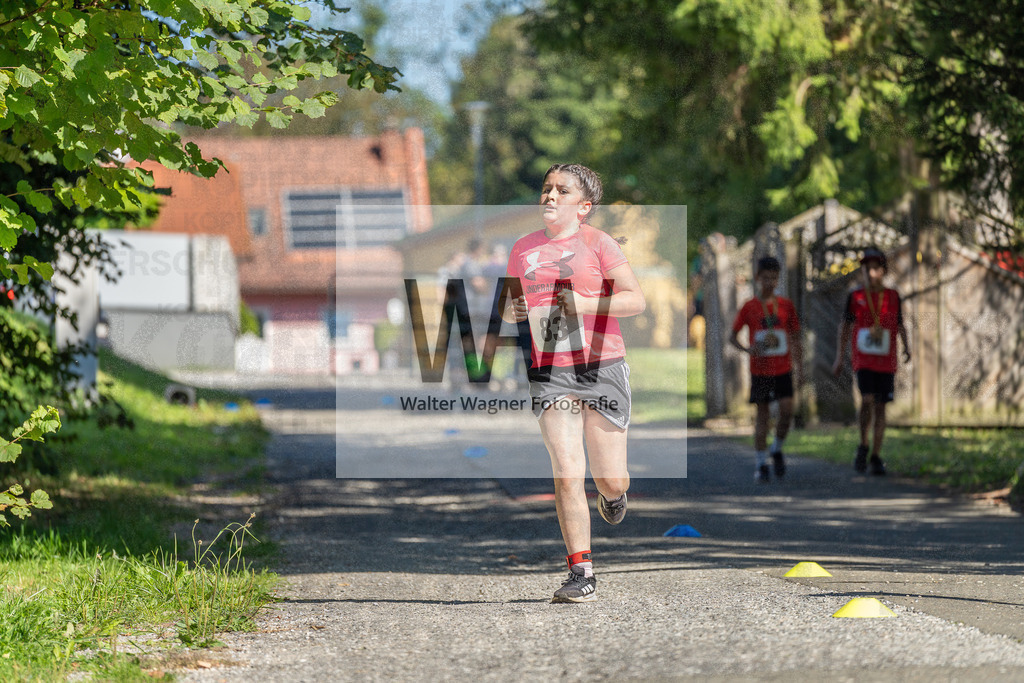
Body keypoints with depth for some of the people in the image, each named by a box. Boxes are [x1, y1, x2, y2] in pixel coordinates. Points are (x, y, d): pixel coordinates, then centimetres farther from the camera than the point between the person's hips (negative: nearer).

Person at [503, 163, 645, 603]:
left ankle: (612, 494, 42)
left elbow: (636, 300, -7)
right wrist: (510, 311, 0)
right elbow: (509, 304, 24)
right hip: (550, 373, 2)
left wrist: (586, 303, -20)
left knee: (611, 480, 3)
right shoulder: (524, 249, 12)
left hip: (602, 368, -2)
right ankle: (581, 576, -6)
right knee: (567, 476, -11)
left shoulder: (597, 243, 0)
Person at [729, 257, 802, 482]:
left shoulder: (786, 306, 4)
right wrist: (747, 349, -18)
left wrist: (799, 369, 6)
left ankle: (777, 450, 13)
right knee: (762, 414, 0)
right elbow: (732, 336, 3)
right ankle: (760, 464, 7)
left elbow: (796, 339, 11)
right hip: (760, 369, -1)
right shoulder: (749, 307, -1)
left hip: (783, 369, 1)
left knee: (787, 410, -11)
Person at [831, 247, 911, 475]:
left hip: (886, 362, 2)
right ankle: (863, 448, -1)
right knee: (867, 400, -19)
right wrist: (839, 359, 5)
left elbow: (900, 325, 14)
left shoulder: (893, 296, 6)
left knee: (880, 407, 3)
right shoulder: (855, 297, 2)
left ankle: (876, 457, 10)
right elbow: (845, 328, 8)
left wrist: (906, 347, -4)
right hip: (863, 360, -2)